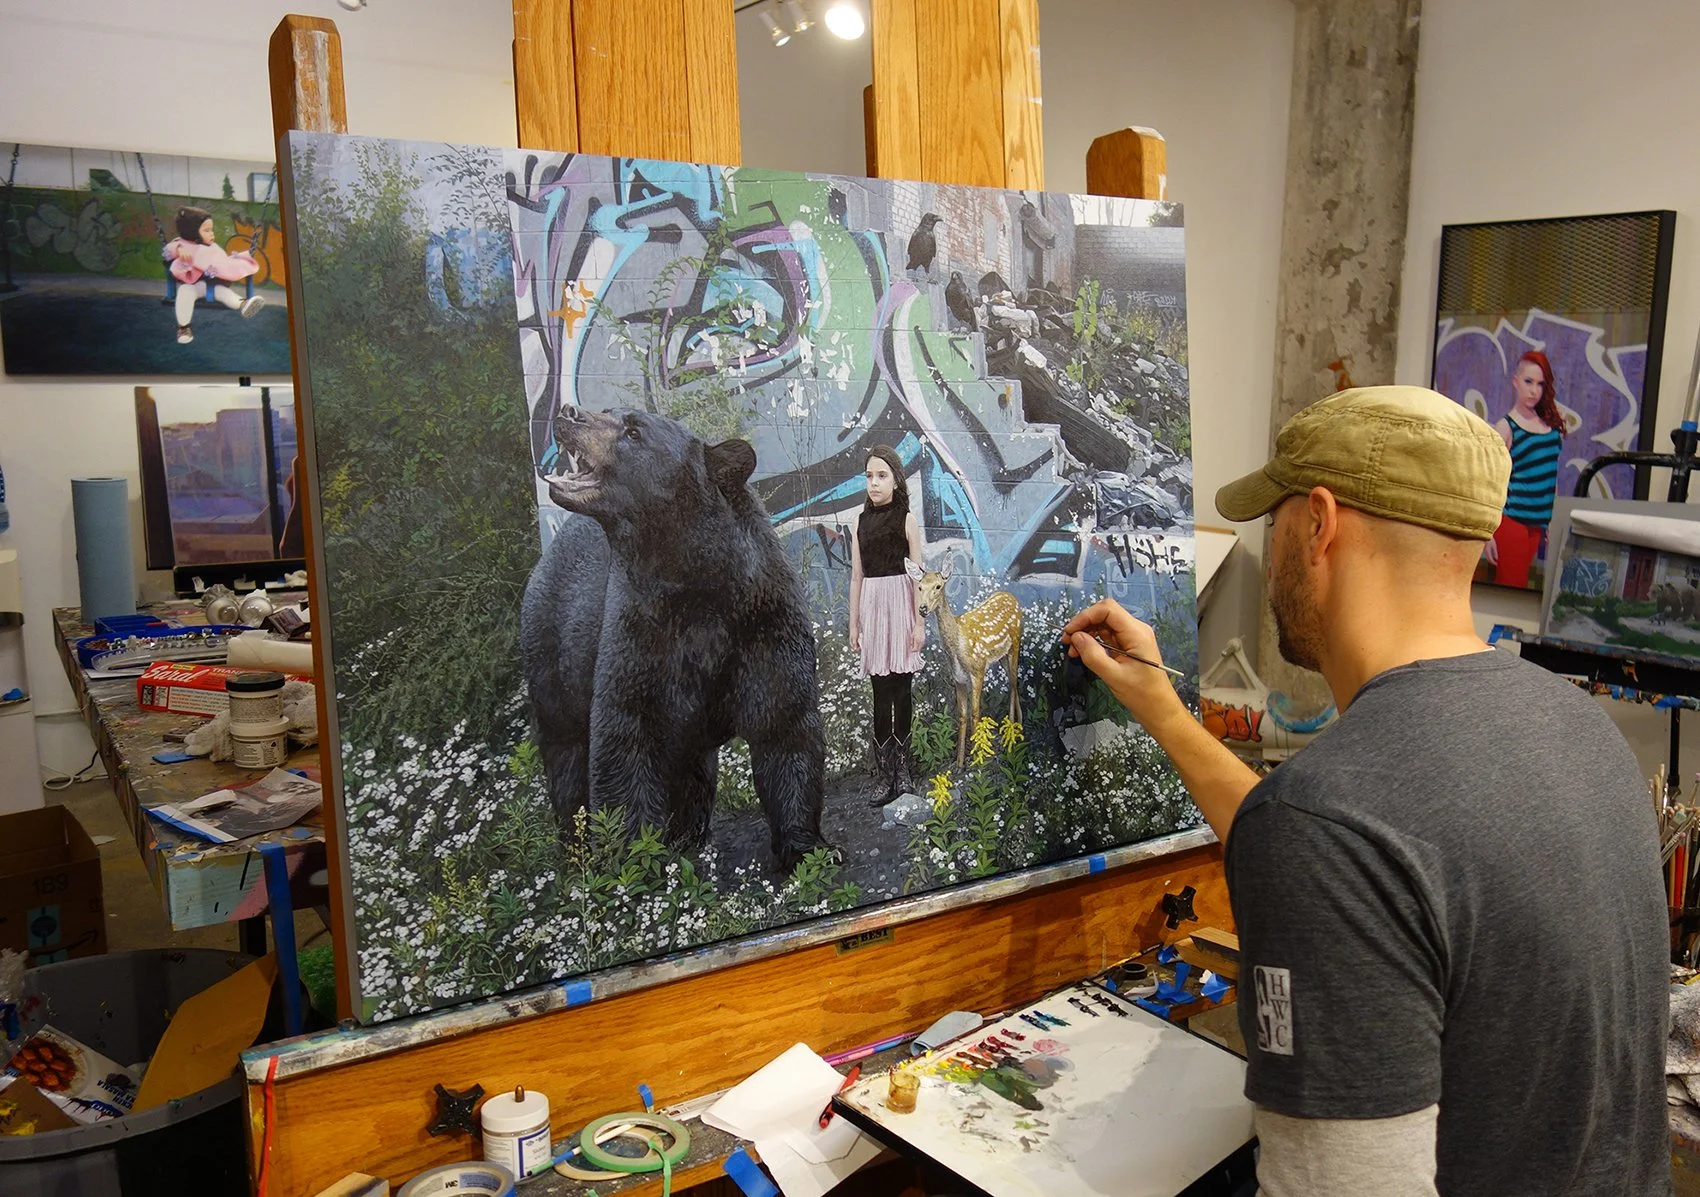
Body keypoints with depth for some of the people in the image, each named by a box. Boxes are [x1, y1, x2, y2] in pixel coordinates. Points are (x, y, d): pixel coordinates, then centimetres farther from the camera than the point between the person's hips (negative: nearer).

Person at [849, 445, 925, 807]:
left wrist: (919, 623, -7)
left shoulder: (907, 520, -1)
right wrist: (853, 624, 8)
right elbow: (856, 576, 10)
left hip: (900, 604, -2)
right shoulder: (861, 522, 9)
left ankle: (900, 768, 14)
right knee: (882, 692, 1)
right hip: (872, 605, 3)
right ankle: (889, 774, 4)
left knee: (900, 689, 2)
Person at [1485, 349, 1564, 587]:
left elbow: (1550, 476, 17)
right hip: (1511, 520, -5)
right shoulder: (1505, 428, -7)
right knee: (1511, 586, -2)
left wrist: (1554, 521, 17)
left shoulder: (1551, 423, 8)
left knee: (1520, 585, 9)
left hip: (1539, 523, 5)